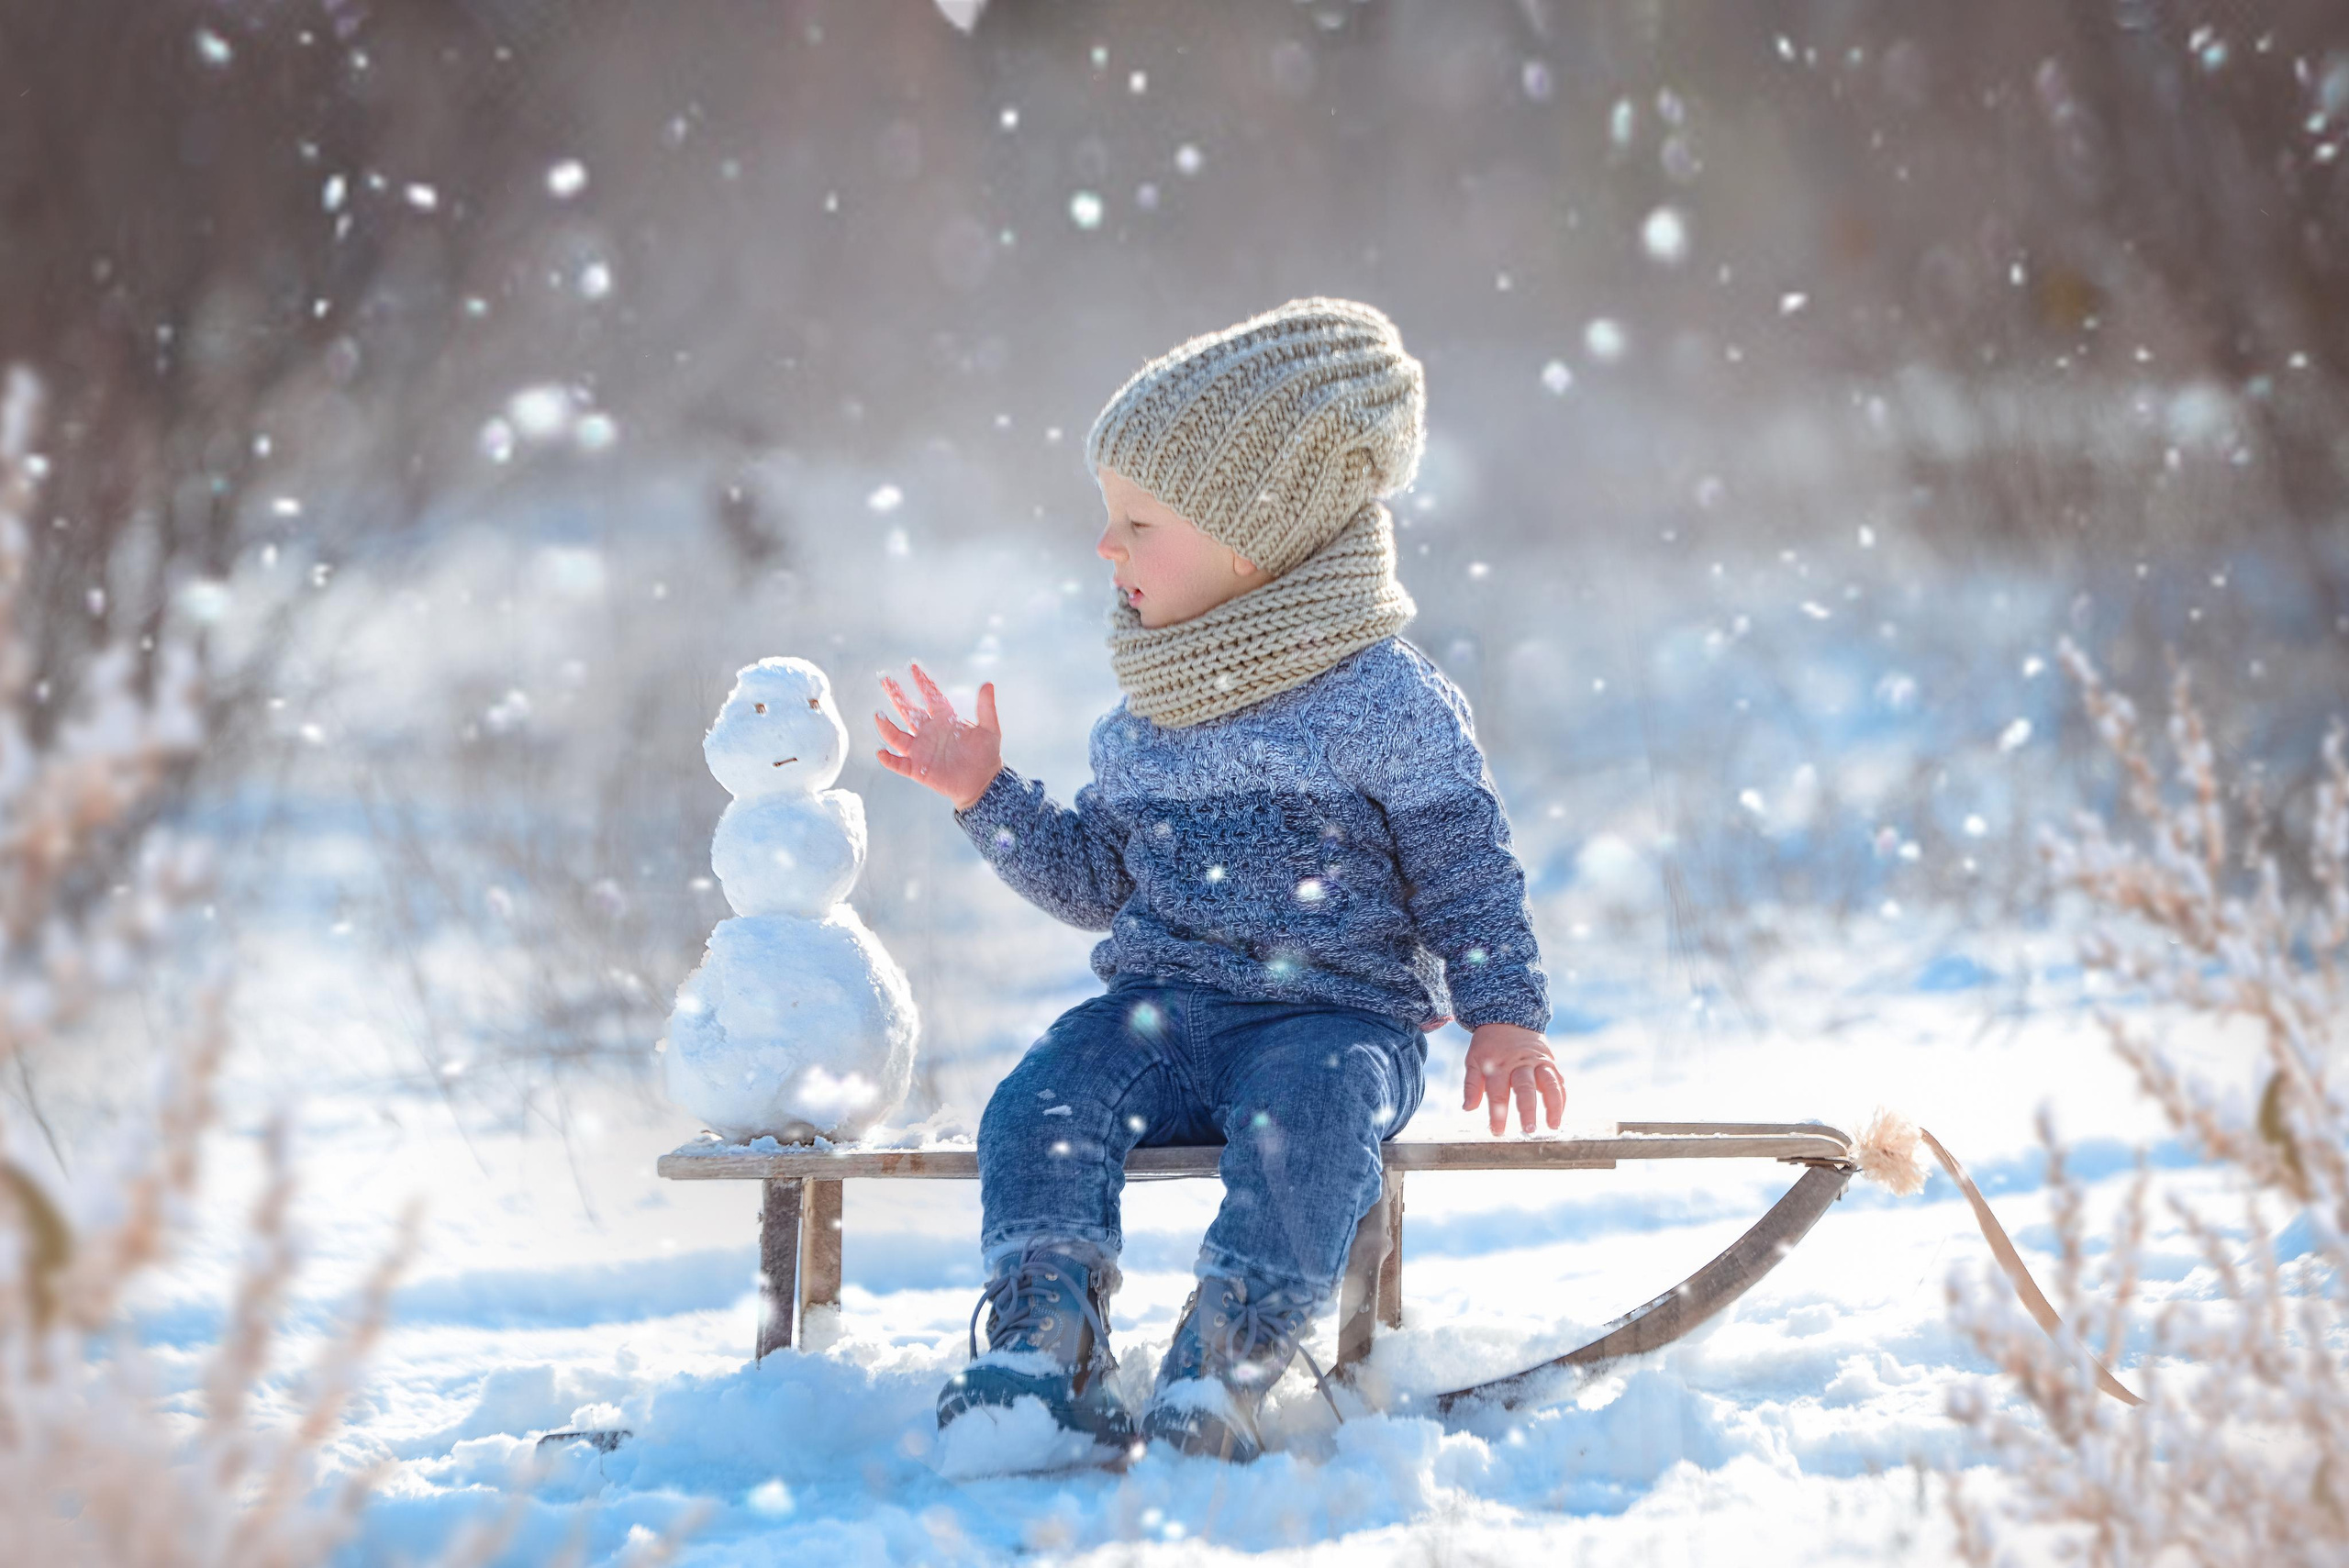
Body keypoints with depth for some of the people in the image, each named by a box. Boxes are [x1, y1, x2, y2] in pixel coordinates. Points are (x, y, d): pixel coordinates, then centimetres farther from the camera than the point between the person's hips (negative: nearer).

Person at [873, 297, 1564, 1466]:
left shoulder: (1388, 702, -2)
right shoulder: (1138, 729, 16)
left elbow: (1466, 872, 0)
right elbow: (1096, 879, 24)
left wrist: (1503, 1016, -8)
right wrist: (988, 798, 15)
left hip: (1336, 1010, -5)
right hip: (1162, 1006, 5)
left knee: (1307, 1111, -37)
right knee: (1041, 1102, -22)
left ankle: (1220, 1368, -43)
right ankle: (1043, 1339, -32)